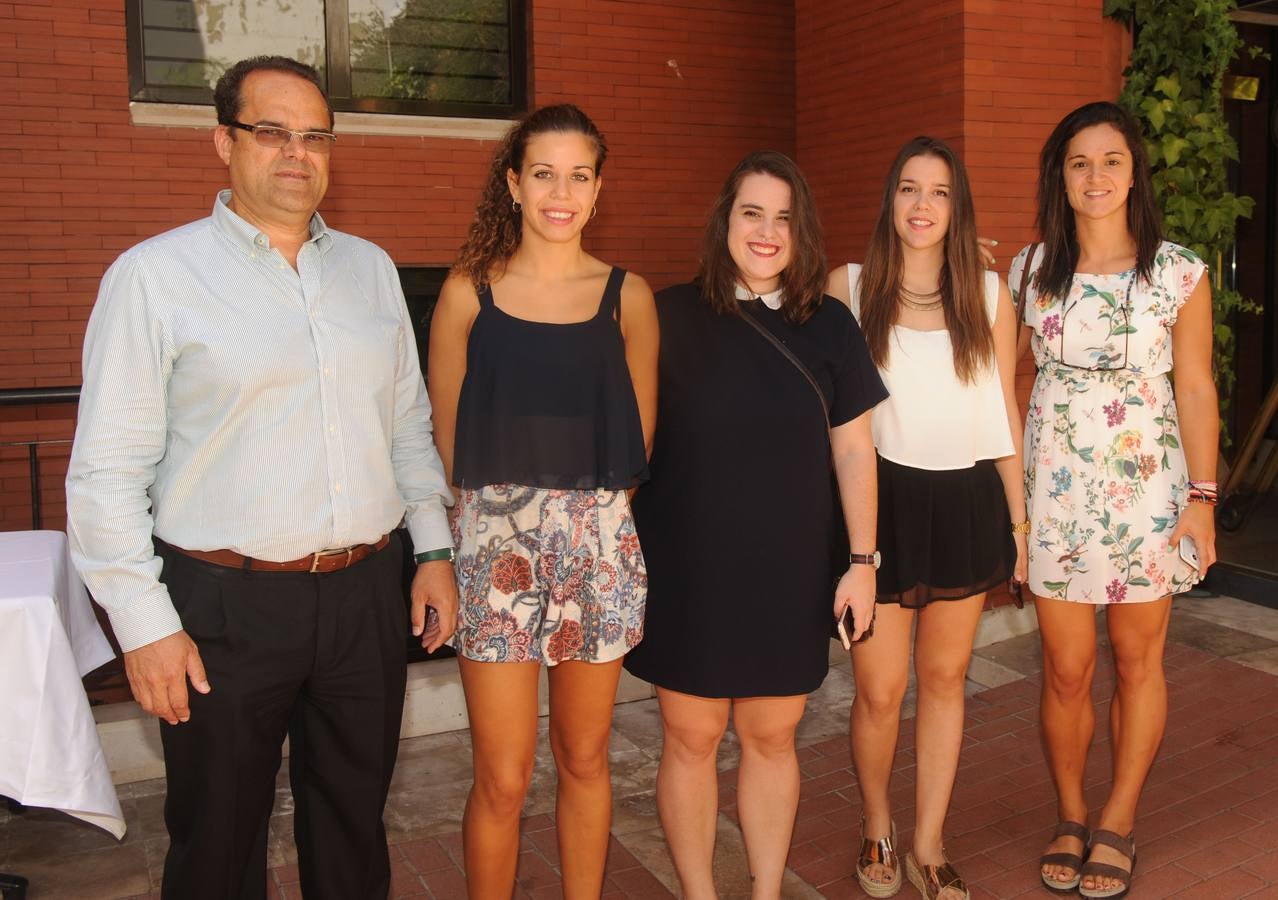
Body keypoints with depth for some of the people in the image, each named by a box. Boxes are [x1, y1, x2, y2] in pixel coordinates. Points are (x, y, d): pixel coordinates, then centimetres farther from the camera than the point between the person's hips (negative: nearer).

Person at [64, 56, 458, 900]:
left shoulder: (371, 268, 9)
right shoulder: (155, 274, -6)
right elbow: (108, 469, -8)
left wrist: (435, 549, 8)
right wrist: (144, 624, -10)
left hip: (368, 593, 4)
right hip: (226, 605, -3)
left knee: (355, 828, 18)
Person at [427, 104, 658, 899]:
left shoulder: (627, 295, 4)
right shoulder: (470, 289, 0)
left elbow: (639, 432, 11)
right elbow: (446, 434, 4)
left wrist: (589, 508, 7)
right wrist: (509, 504, 5)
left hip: (601, 547, 2)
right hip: (497, 543, -1)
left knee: (585, 758, 13)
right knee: (503, 778, 2)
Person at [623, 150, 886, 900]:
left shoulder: (830, 326, 1)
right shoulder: (673, 316, -4)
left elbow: (853, 449, 5)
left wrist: (863, 561, 4)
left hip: (789, 572, 2)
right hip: (690, 569, -1)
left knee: (772, 738, 13)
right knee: (692, 739, 8)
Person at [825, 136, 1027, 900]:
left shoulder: (990, 294, 4)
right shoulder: (849, 287, -2)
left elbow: (1005, 411, 8)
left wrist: (1019, 520, 7)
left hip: (966, 501, 3)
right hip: (882, 499, -2)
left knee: (945, 678, 12)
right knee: (880, 690, 2)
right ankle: (877, 829, 30)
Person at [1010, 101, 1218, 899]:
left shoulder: (1179, 272, -2)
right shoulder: (1030, 271, 2)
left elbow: (1195, 388, 0)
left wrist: (1202, 496, -5)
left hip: (1147, 482, 0)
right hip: (1057, 485, 1)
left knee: (1139, 659, 10)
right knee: (1067, 669, 6)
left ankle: (1117, 824, 27)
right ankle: (1071, 818, 27)